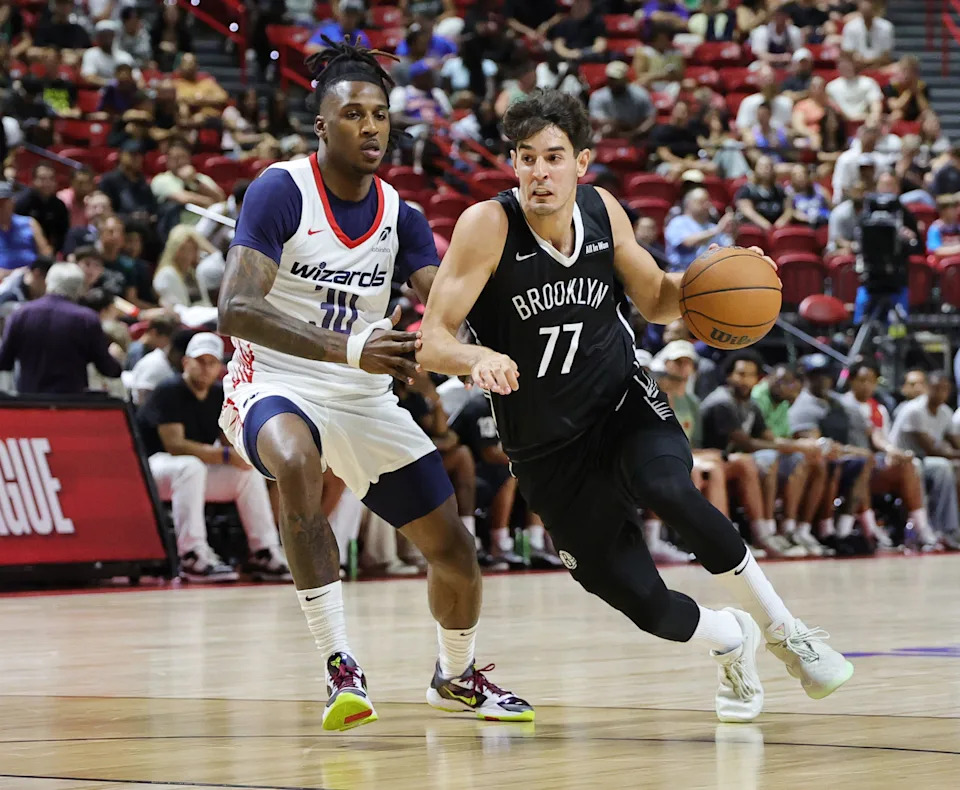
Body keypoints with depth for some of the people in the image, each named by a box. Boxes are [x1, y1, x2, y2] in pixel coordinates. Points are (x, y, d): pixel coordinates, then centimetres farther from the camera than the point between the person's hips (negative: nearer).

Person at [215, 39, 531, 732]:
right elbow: (236, 310, -27)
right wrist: (348, 349, -39)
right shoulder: (280, 191, -16)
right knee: (297, 464, -40)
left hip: (363, 398, 6)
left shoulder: (400, 219, 2)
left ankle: (456, 676, 37)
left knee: (454, 548, 6)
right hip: (274, 383, -6)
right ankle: (340, 668, -35)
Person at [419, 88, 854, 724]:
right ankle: (732, 638, 30)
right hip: (549, 448, -1)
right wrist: (478, 358, -45)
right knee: (643, 604, -5)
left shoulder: (603, 211, -5)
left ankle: (781, 628, -13)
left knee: (667, 489, -33)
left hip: (627, 404, 1)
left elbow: (657, 300, 11)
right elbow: (432, 342, -22)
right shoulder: (489, 226, -18)